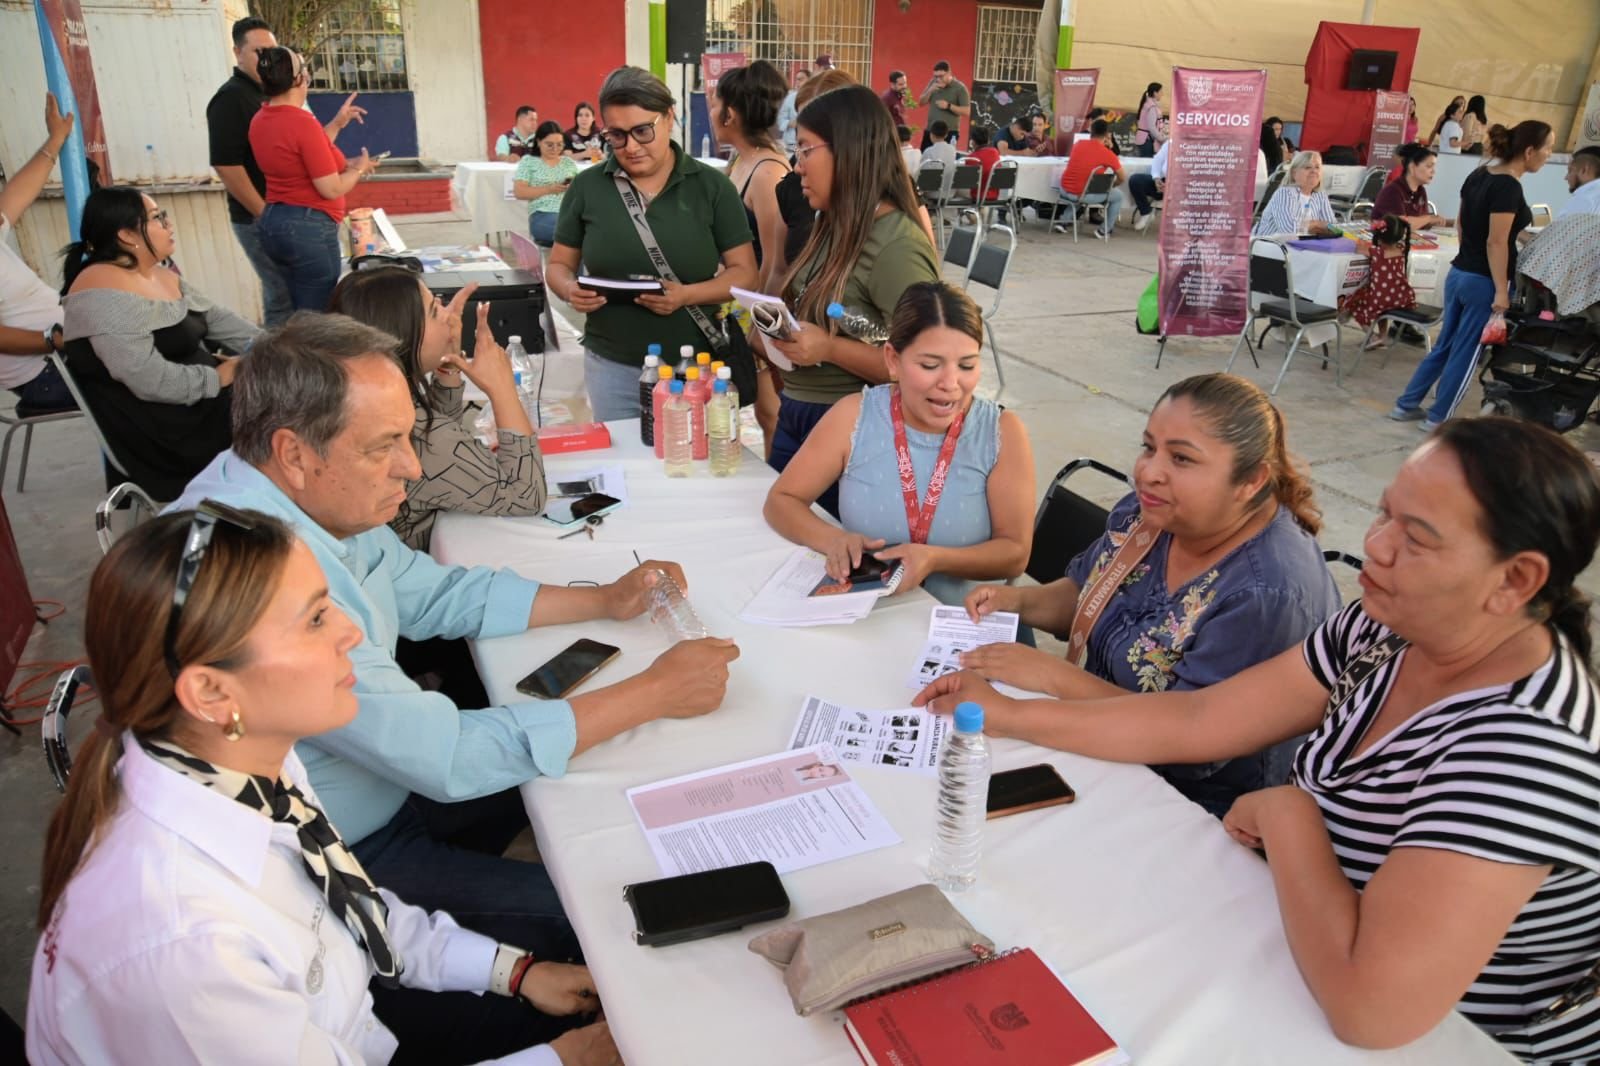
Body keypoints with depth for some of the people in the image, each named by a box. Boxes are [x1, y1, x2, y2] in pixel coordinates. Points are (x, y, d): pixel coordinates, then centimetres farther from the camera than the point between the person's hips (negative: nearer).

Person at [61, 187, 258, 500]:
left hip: (201, 393, 9)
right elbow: (152, 381, -27)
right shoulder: (104, 296, -20)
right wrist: (219, 378, -18)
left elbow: (215, 318, 13)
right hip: (160, 426, -9)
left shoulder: (160, 274, 10)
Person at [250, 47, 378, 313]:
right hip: (308, 227, -9)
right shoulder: (302, 121, -18)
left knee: (302, 312, 18)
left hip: (271, 222, 9)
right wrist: (358, 169, 1)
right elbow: (331, 189, -17)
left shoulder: (260, 120, 8)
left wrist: (340, 137, 22)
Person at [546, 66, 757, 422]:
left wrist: (687, 295, -19)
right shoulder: (587, 187, 2)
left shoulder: (712, 187, -1)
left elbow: (745, 273, -2)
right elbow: (559, 265, 10)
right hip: (611, 366, 1)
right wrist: (571, 290, -14)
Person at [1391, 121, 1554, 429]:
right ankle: (1438, 418, 14)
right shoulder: (1508, 187, -20)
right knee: (1465, 352, 5)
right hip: (1483, 282, -8)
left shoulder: (1479, 175, 5)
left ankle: (1406, 405, 21)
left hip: (1458, 273, 8)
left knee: (1444, 345, 17)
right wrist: (1501, 291, -18)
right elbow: (1496, 243, -21)